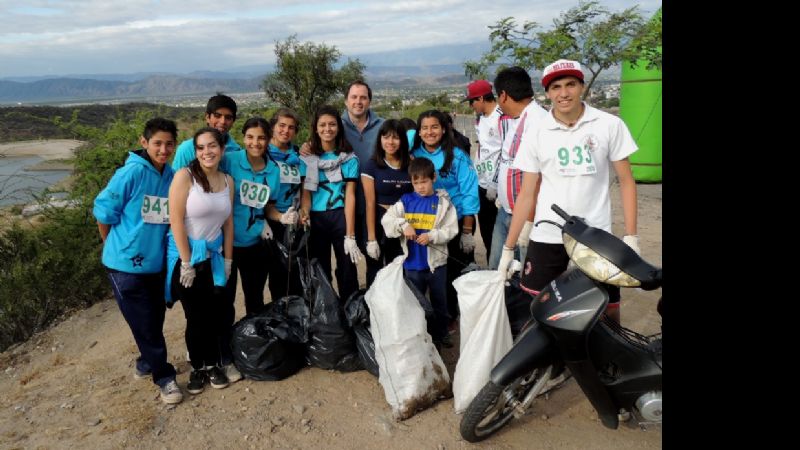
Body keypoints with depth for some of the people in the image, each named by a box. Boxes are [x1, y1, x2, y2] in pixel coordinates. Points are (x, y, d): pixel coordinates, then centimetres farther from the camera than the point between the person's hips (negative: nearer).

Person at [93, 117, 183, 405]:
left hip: (155, 262, 5)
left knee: (155, 319, 16)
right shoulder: (131, 173, -17)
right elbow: (103, 210, -9)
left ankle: (146, 363, 39)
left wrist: (155, 242, 10)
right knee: (145, 324, 3)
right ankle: (163, 376, 18)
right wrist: (116, 247, 2)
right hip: (126, 263, -5)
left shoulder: (172, 177, 0)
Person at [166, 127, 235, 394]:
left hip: (213, 256, 4)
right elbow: (176, 220, -15)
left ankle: (214, 365, 24)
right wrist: (187, 263, -15)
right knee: (196, 316, 5)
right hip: (186, 256, -4)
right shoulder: (185, 176, -12)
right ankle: (198, 368, 26)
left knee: (217, 313, 3)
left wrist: (228, 259, 8)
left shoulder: (228, 181, 4)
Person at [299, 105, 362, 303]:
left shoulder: (349, 157, -1)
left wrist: (350, 235, -13)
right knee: (320, 271, 11)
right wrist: (304, 212, -22)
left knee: (347, 271, 2)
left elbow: (350, 195, -7)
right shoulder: (308, 157, 5)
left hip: (341, 217, -2)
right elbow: (306, 191, 1)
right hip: (316, 219, 2)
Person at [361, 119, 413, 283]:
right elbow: (370, 203, -10)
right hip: (379, 224, -3)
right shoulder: (371, 165, -6)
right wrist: (371, 238, -13)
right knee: (375, 275, 9)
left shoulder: (411, 165, 2)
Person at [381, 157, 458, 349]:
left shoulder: (443, 202, -5)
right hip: (412, 263, 2)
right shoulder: (405, 201, 0)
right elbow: (386, 220, -5)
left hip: (436, 261, -1)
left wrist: (432, 236, -24)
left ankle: (440, 334, 32)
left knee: (439, 301, 14)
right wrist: (403, 225, -22)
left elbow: (451, 230, -10)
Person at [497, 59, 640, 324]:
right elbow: (527, 194, 4)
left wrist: (631, 237, -4)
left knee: (608, 312, 3)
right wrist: (508, 247, 3)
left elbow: (626, 181, 4)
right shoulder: (535, 134, 1)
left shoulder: (610, 125, -1)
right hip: (547, 237, 1)